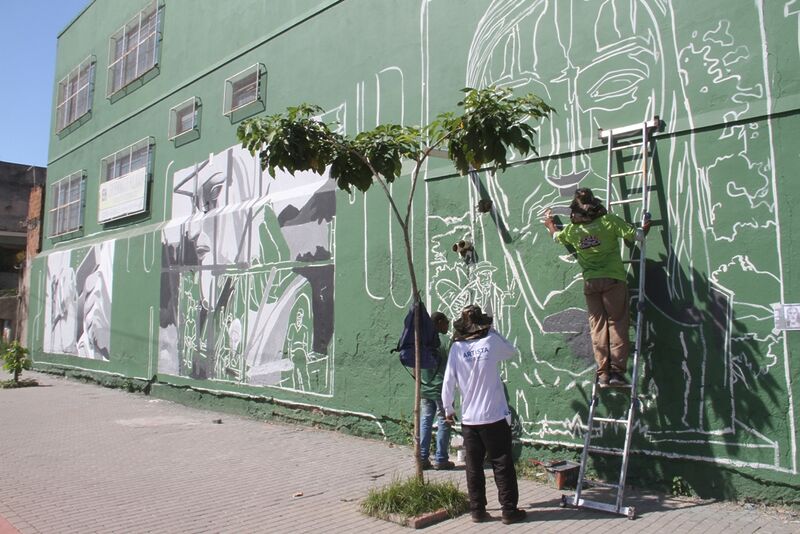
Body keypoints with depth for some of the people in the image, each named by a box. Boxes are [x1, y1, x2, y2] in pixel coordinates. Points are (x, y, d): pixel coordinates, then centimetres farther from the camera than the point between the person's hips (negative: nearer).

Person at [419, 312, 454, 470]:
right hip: (442, 389, -6)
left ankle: (422, 459, 14)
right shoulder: (445, 340, -12)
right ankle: (441, 460, 9)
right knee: (443, 423, 4)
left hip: (425, 389, 6)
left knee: (425, 421, 11)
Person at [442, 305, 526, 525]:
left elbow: (448, 383, -5)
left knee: (474, 468, 11)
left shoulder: (457, 348, -5)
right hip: (495, 417, -1)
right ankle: (509, 511, 14)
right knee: (503, 466, 8)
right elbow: (512, 351, 15)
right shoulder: (492, 342, -7)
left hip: (469, 419, 2)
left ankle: (477, 511, 17)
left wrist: (448, 409, 8)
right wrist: (492, 330, 17)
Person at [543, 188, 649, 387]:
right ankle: (616, 371, -5)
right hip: (612, 279, -3)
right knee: (617, 324, 0)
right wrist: (645, 227, 18)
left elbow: (557, 237, 26)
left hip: (590, 282, 3)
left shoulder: (572, 229, 5)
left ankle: (603, 373, 5)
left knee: (598, 327, 6)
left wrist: (550, 225, 47)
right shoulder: (609, 220, -6)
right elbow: (635, 235, -4)